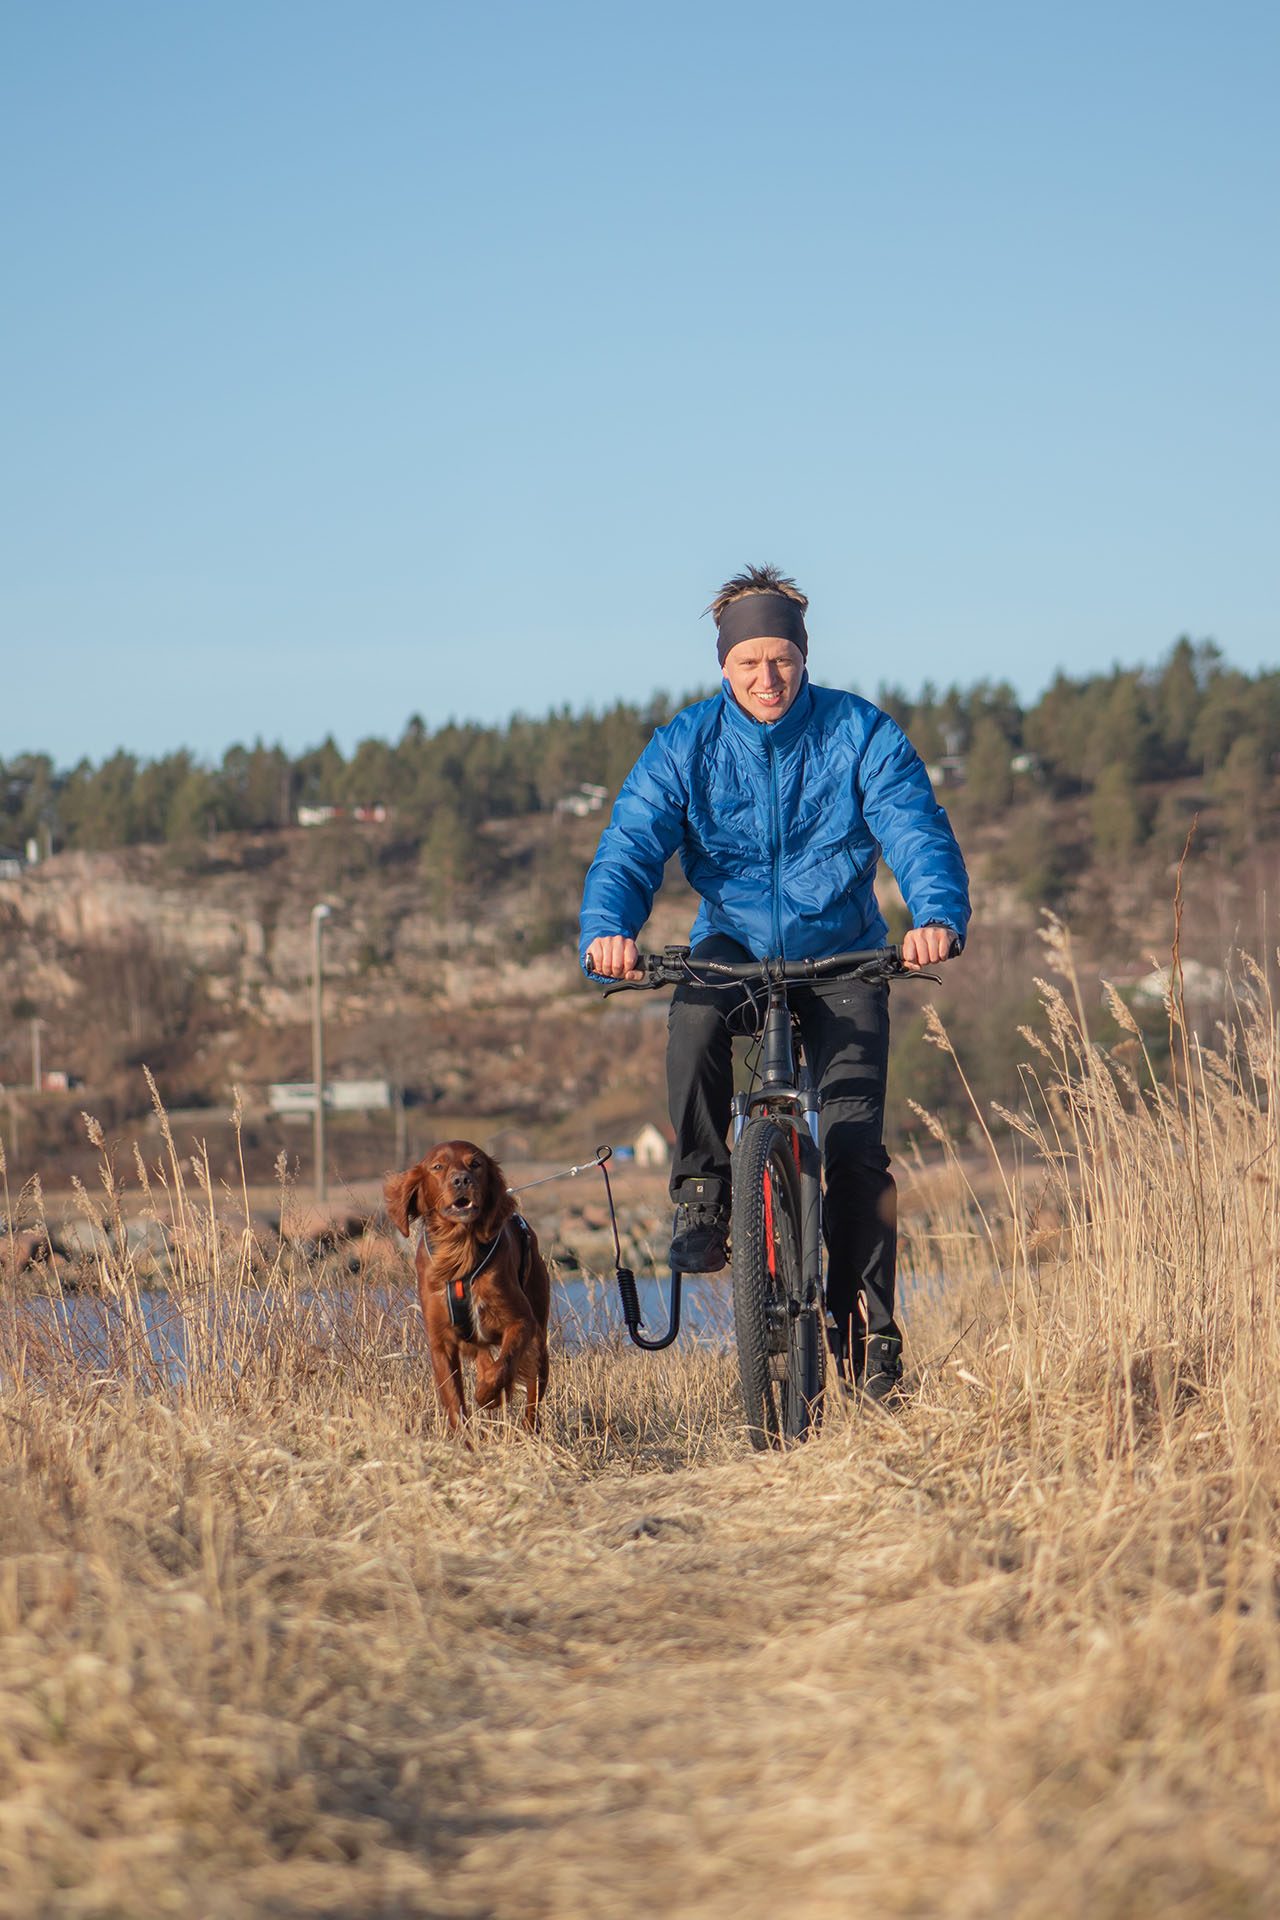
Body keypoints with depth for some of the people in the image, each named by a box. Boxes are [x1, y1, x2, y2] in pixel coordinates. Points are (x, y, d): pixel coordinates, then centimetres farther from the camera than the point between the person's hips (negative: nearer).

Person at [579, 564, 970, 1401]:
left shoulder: (862, 735, -10)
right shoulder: (685, 747, -8)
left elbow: (917, 831, -21)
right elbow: (631, 846, -18)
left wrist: (940, 916, -42)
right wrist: (607, 930, -39)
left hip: (841, 955, -1)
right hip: (736, 945, 1)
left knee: (855, 1139, -15)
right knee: (696, 1012, -36)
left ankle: (868, 1328, -5)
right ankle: (702, 1191, -17)